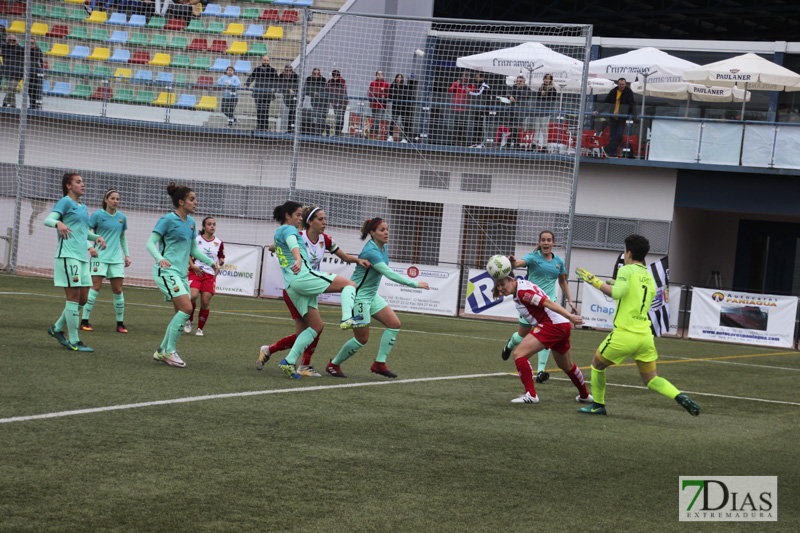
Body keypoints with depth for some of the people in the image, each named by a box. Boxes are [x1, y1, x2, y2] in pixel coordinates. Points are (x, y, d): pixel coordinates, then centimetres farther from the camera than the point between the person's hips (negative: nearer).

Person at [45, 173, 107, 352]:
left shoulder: (83, 207, 20)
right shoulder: (65, 202, -3)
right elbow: (48, 219, -16)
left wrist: (96, 237, 10)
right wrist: (58, 223, -38)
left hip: (81, 257, 9)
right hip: (68, 256, -9)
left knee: (82, 299, 9)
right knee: (74, 297, -9)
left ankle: (57, 329, 24)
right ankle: (74, 341, -5)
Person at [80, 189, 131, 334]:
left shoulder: (122, 217, 10)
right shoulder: (97, 215, -3)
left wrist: (127, 255, 17)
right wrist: (90, 247, -14)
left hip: (116, 258, 4)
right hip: (100, 257, -4)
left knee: (118, 290, 2)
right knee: (95, 287, -11)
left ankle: (120, 323, 10)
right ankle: (84, 321, -6)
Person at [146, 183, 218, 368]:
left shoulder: (190, 222, 14)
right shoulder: (168, 219, -8)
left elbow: (193, 249, 24)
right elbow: (151, 243, -11)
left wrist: (210, 262, 13)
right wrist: (160, 258, -30)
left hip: (181, 273, 8)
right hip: (166, 270, -8)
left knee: (181, 313, 4)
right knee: (186, 308, -20)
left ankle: (162, 351, 16)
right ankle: (169, 351, -11)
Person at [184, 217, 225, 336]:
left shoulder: (219, 242, 9)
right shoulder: (196, 239, 2)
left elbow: (221, 258, 20)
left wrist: (221, 262, -3)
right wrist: (192, 265, -7)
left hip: (210, 275, 2)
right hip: (196, 272, -2)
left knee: (205, 303, -7)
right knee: (193, 296, -24)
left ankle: (200, 328, 11)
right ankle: (189, 320, 2)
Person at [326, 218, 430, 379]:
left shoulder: (383, 247, 2)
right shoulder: (370, 252, -27)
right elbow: (389, 274, -34)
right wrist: (415, 284, -33)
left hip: (371, 295, 9)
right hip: (358, 296, -9)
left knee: (394, 324, -2)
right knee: (362, 339, -3)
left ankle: (379, 363, 4)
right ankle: (334, 364, 16)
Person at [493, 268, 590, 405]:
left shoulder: (522, 292, -16)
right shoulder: (522, 284, 12)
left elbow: (548, 303, -24)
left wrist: (569, 316, -29)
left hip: (552, 325, -11)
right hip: (563, 326, 11)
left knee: (519, 354, -15)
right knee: (566, 366, 29)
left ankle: (530, 395, -18)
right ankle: (585, 395, 47)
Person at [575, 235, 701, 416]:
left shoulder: (627, 270, -7)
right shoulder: (649, 277, 16)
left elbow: (617, 293, -23)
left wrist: (595, 281, -14)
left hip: (624, 334, -6)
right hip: (645, 335, 6)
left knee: (597, 364, 18)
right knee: (651, 380, 11)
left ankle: (598, 405, 23)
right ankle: (680, 397, -12)